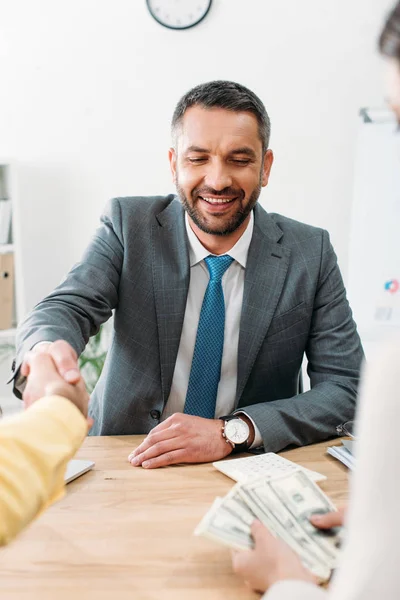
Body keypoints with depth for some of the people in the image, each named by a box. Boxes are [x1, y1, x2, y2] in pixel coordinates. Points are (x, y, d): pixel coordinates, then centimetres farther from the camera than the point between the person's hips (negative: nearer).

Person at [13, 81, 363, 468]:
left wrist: (233, 431, -22)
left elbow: (343, 386, -9)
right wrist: (44, 356, -41)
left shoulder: (311, 253, -6)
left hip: (250, 474, 2)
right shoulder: (128, 225, -5)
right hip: (128, 463, -1)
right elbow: (67, 307, -16)